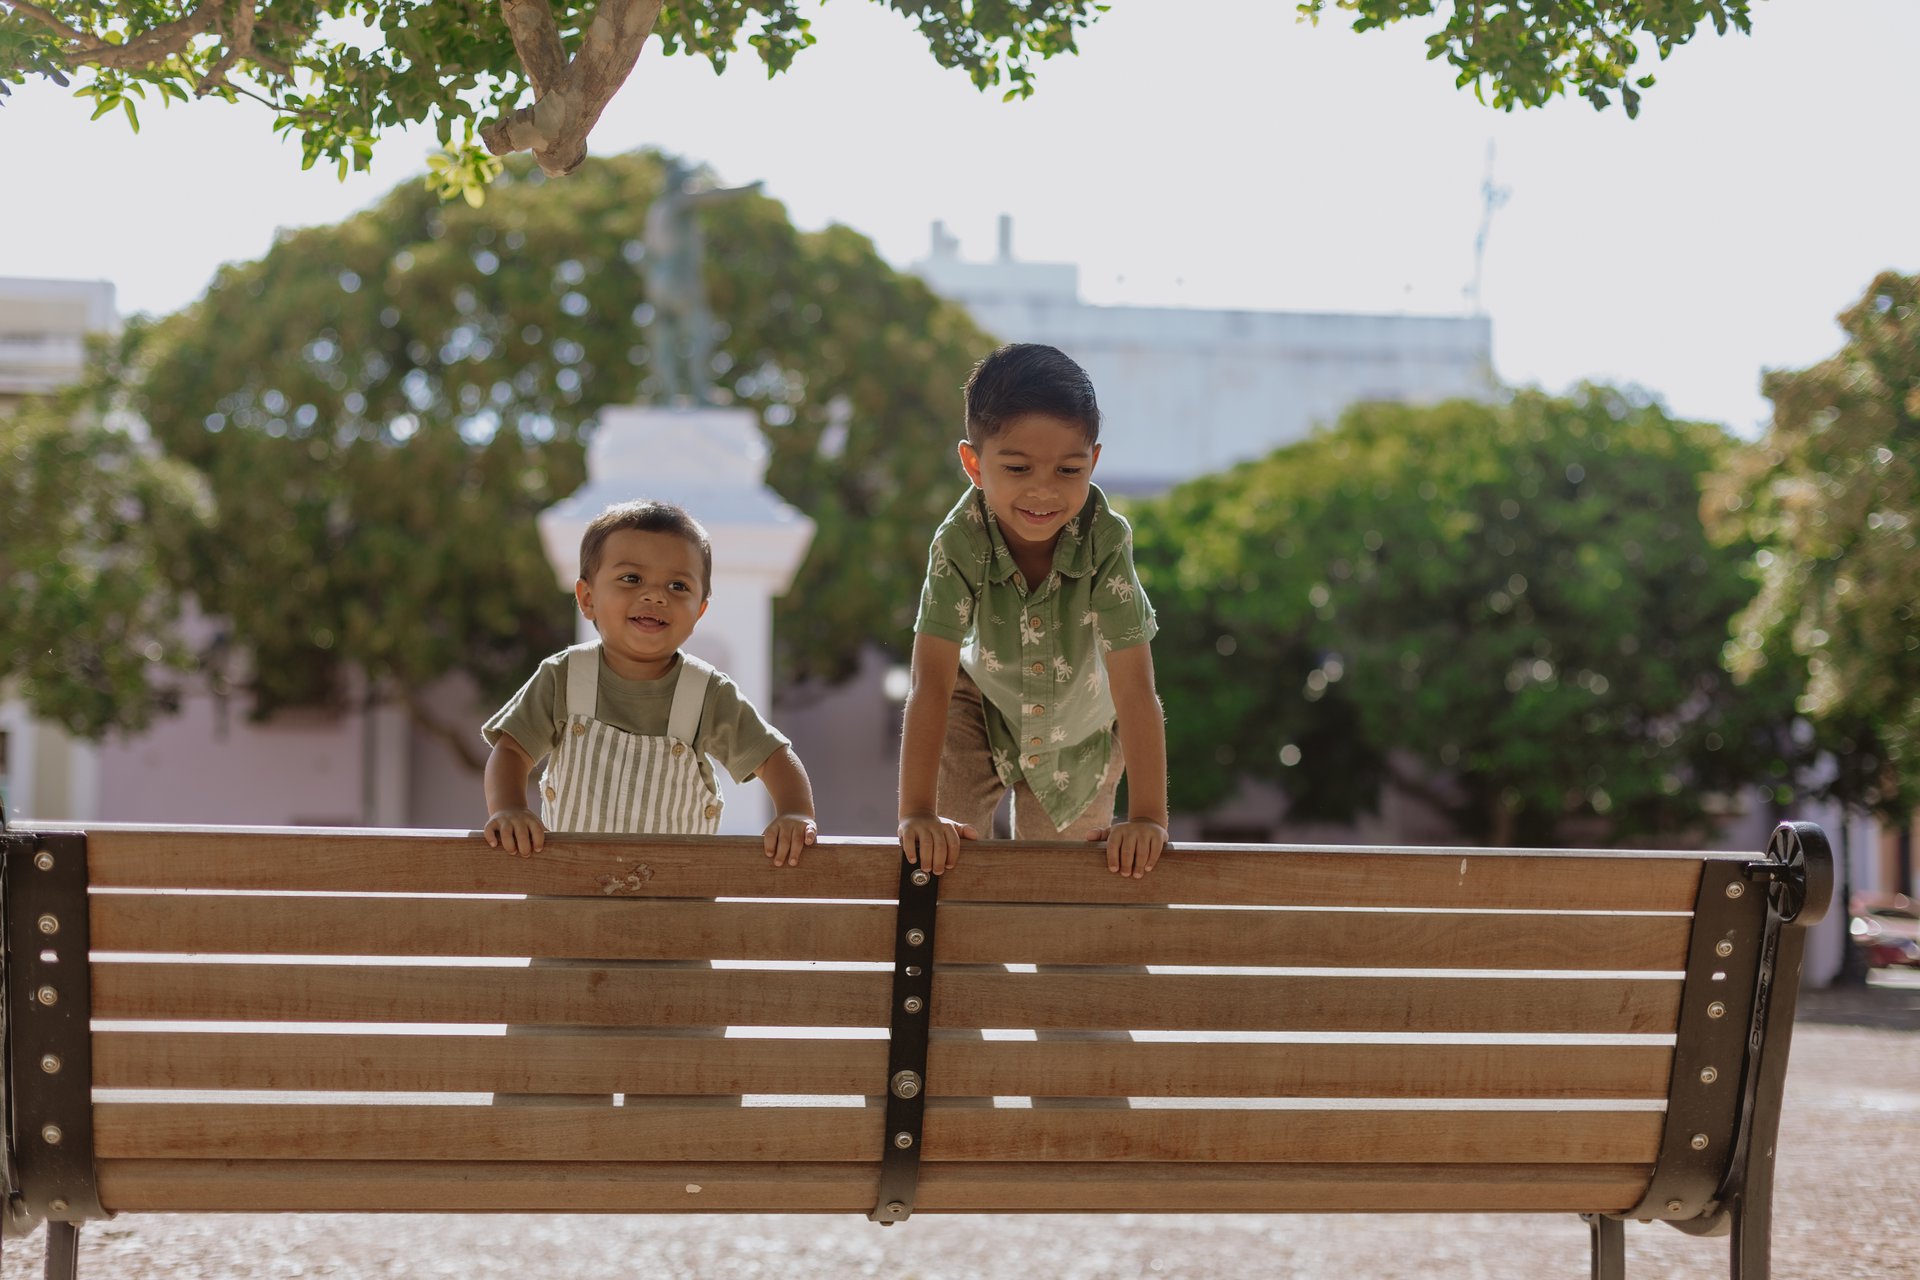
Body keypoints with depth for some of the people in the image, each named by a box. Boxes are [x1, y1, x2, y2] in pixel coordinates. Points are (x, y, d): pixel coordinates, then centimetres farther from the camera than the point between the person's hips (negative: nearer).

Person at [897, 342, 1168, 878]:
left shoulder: (1107, 539, -34)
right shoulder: (959, 541, -33)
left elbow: (1135, 687, -33)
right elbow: (931, 679, -32)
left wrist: (1147, 817, -38)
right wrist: (916, 813, -39)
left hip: (1080, 725, 0)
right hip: (980, 699, 0)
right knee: (937, 855, -13)